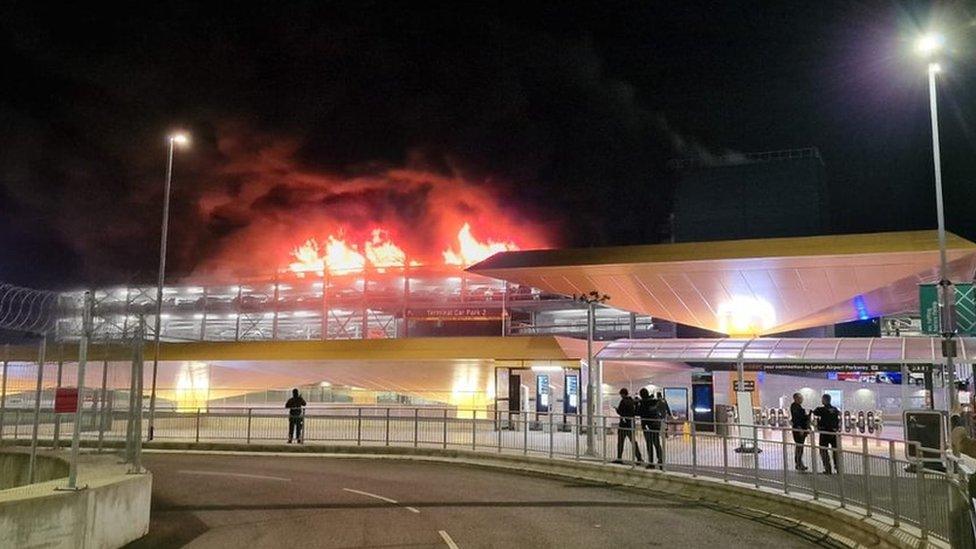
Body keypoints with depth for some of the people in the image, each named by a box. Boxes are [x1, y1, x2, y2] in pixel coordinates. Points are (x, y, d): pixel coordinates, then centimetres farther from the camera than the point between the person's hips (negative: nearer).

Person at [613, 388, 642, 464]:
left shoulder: (623, 401, -13)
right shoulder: (633, 401, 7)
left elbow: (620, 412, -14)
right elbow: (636, 412, 13)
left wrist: (616, 409, 4)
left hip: (624, 423, -7)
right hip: (631, 423, 7)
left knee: (620, 441, 1)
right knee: (633, 441, 11)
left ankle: (619, 458, 2)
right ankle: (639, 458, 8)